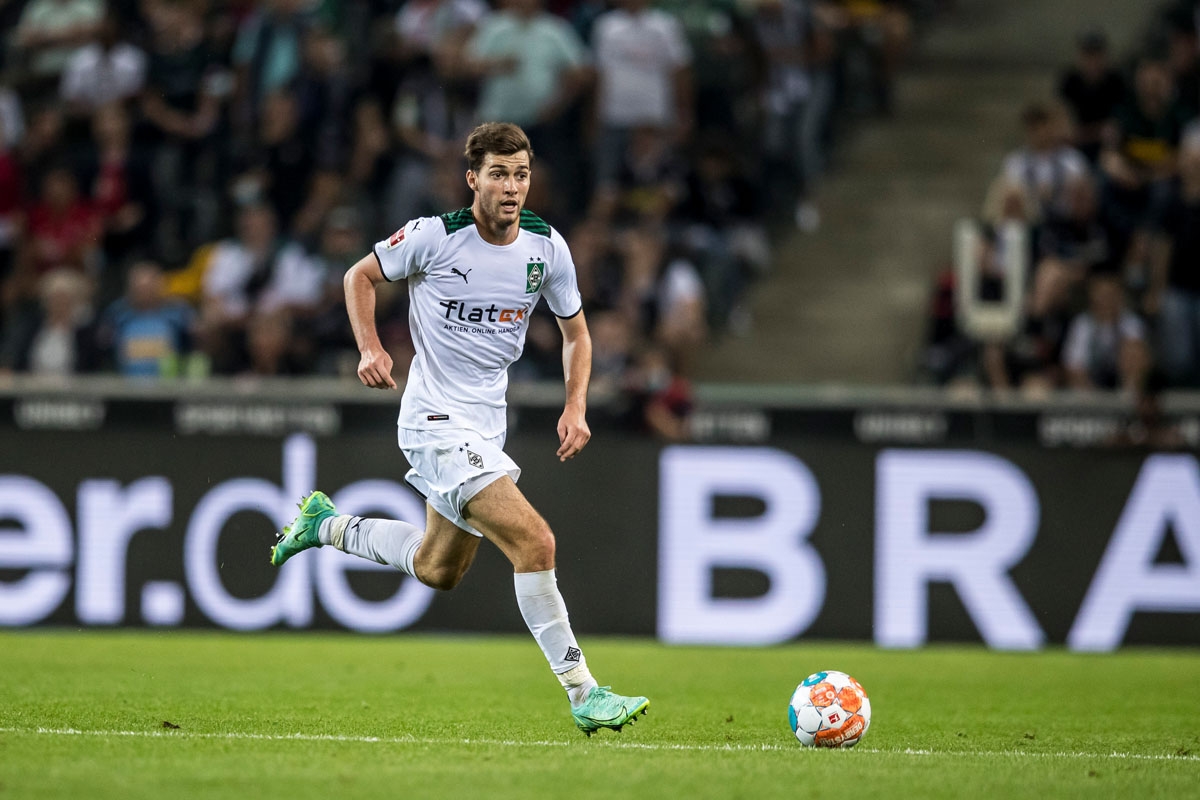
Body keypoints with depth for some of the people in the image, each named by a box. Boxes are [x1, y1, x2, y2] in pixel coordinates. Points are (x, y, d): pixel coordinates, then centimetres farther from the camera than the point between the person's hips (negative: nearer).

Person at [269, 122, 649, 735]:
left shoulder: (547, 247, -1)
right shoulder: (434, 237, -14)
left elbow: (575, 332, 13)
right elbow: (360, 276, 2)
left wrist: (575, 407, -1)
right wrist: (370, 349, -13)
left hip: (487, 425, 7)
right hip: (437, 424, -7)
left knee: (438, 570, 21)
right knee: (535, 543, -20)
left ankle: (325, 524, 42)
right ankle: (583, 694, -16)